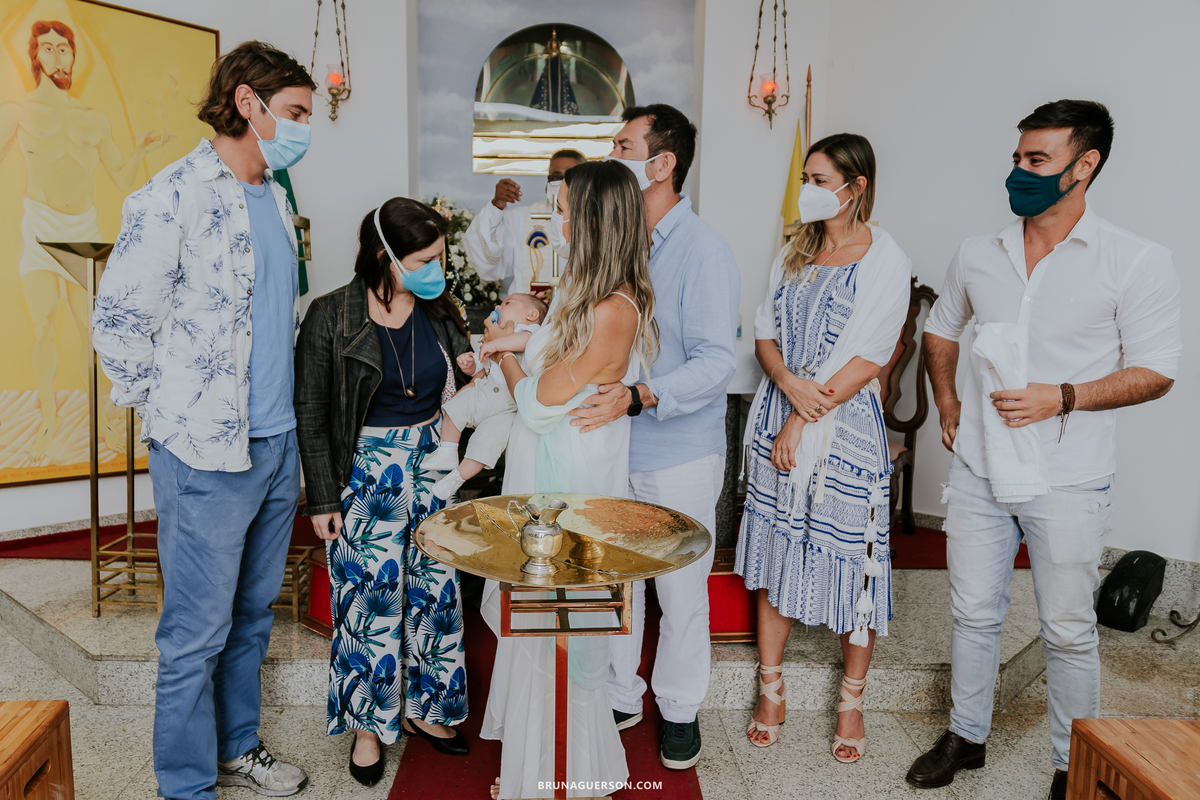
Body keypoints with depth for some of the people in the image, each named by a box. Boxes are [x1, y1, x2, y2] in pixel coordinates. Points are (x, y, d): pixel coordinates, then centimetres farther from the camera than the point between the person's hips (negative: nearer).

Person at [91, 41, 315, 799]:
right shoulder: (174, 195, -13)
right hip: (208, 454, -7)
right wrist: (174, 410, -3)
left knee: (254, 614, 19)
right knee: (198, 632, 6)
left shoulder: (275, 197, 12)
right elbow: (118, 320, -11)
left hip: (279, 440, 7)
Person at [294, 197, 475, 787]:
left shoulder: (437, 309, 1)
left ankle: (424, 708, 31)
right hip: (366, 470, -4)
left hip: (431, 462, 5)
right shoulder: (331, 317, -11)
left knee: (435, 588, 11)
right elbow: (310, 413, -8)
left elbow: (458, 389, 11)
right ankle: (369, 723, 25)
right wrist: (323, 498, -8)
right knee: (372, 597, 4)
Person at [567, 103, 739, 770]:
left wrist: (637, 398, -33)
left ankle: (680, 709, 31)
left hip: (681, 454, -6)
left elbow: (716, 363, -21)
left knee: (681, 588, 9)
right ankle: (618, 696, 36)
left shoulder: (703, 250, -13)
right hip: (610, 446, 6)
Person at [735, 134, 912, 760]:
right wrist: (789, 383, -12)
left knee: (850, 556, 3)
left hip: (845, 424, -5)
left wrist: (806, 417, -14)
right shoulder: (794, 253, 12)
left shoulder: (885, 259, -5)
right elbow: (765, 333, 9)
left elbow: (868, 359, -12)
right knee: (774, 549, 9)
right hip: (778, 418, 5)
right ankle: (771, 689, 23)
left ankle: (851, 701, 22)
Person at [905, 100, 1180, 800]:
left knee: (1069, 631, 10)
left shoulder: (1138, 263, -8)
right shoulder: (978, 255, 4)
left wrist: (1062, 397, -20)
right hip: (980, 470, 4)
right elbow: (941, 330, 20)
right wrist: (947, 402, 9)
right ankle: (967, 736, 35)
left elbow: (1155, 373, -7)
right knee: (974, 612, 15)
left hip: (1068, 483, -4)